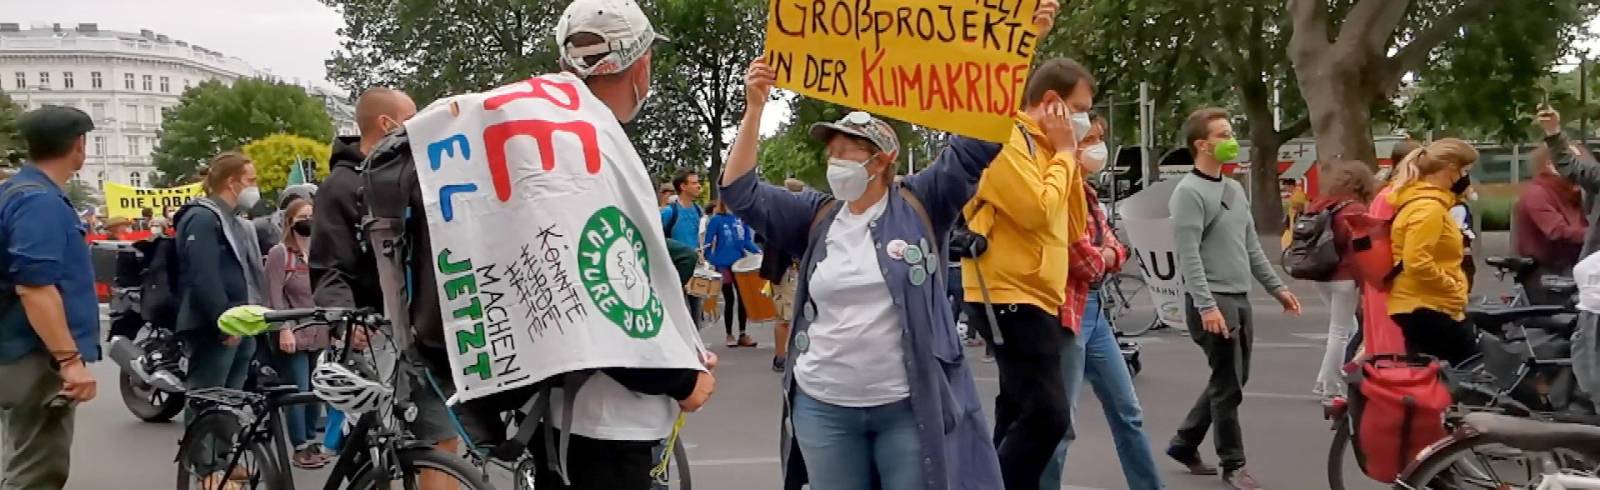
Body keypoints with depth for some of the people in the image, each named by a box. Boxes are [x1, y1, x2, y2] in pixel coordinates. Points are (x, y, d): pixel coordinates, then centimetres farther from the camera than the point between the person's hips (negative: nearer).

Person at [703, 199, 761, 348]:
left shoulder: (742, 218, 4)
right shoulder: (716, 220, -6)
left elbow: (747, 241, 8)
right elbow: (708, 244, -4)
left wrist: (758, 251, -7)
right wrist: (709, 263, -10)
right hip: (723, 265, -3)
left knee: (743, 298, 5)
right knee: (729, 299, 4)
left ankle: (742, 334, 15)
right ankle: (729, 335, 16)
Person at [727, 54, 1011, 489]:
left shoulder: (920, 205, 0)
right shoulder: (817, 218, 8)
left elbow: (978, 144, -5)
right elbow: (740, 192, 3)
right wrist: (755, 108, -5)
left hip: (911, 406, -3)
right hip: (824, 407, 3)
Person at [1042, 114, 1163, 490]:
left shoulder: (1086, 192, 15)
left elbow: (1113, 248, 16)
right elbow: (1081, 259, -21)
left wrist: (1108, 255, -7)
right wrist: (1101, 259, 0)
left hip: (1094, 309, 10)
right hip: (1067, 312, -10)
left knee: (1127, 411, 17)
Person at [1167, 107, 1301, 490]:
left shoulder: (1235, 189, 15)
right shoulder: (1189, 192, -12)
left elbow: (1251, 246, 21)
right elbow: (1189, 256, -19)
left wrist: (1276, 287, 17)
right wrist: (1206, 305, -25)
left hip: (1240, 299, 9)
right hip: (1213, 301, -9)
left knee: (1232, 381, 14)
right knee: (1228, 386, -3)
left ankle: (1184, 443, 26)